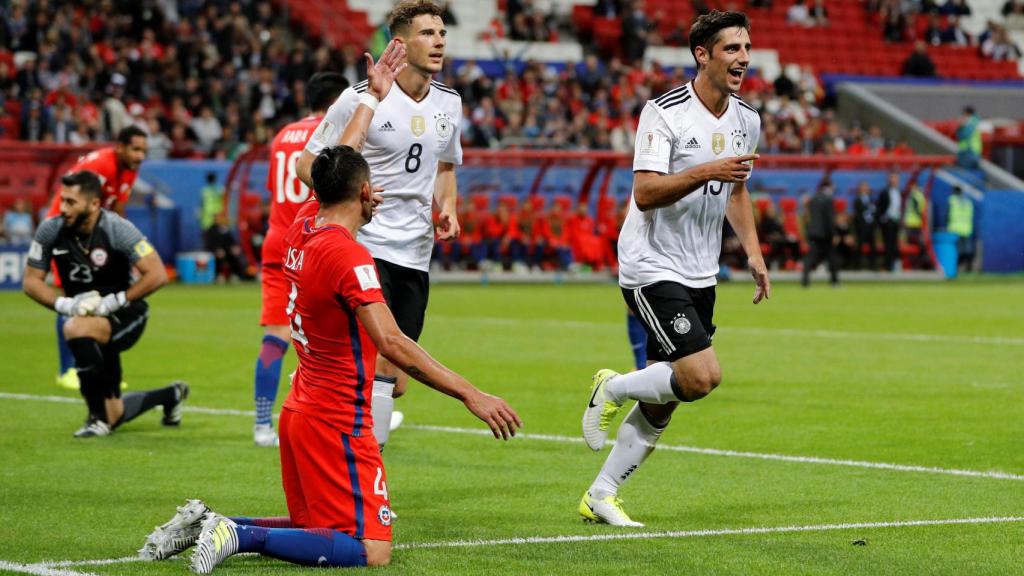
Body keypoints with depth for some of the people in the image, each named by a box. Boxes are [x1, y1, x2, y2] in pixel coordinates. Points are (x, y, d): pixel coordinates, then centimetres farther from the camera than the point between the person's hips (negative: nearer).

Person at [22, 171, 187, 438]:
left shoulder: (117, 229, -20)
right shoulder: (51, 231, -9)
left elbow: (157, 275, -23)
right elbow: (31, 281, -3)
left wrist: (113, 302, -26)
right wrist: (64, 305, -20)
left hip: (125, 315, -5)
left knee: (77, 329, -38)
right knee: (114, 415, 8)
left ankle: (99, 418, -25)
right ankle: (171, 396, 41)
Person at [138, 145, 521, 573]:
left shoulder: (303, 227, 4)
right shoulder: (349, 255, -21)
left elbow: (326, 176, 28)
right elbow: (391, 343, -30)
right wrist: (470, 395, -32)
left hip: (300, 410, 9)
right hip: (338, 422, -9)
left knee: (314, 527, 23)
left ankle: (204, 522, 12)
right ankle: (241, 535, -16)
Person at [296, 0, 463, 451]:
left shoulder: (449, 103, 9)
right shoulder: (360, 98, -9)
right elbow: (306, 163, -5)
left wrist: (447, 209, 7)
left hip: (415, 257, 7)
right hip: (364, 248, -6)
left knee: (395, 382, 7)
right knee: (380, 366, -20)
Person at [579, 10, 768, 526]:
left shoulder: (746, 120, 8)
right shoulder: (664, 112, -15)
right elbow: (645, 193, -22)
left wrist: (752, 251, 13)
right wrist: (707, 171, -31)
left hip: (700, 276, 7)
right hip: (652, 268, -7)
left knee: (662, 404, 6)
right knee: (703, 376, -21)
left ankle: (600, 496, 17)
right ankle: (613, 389, 5)